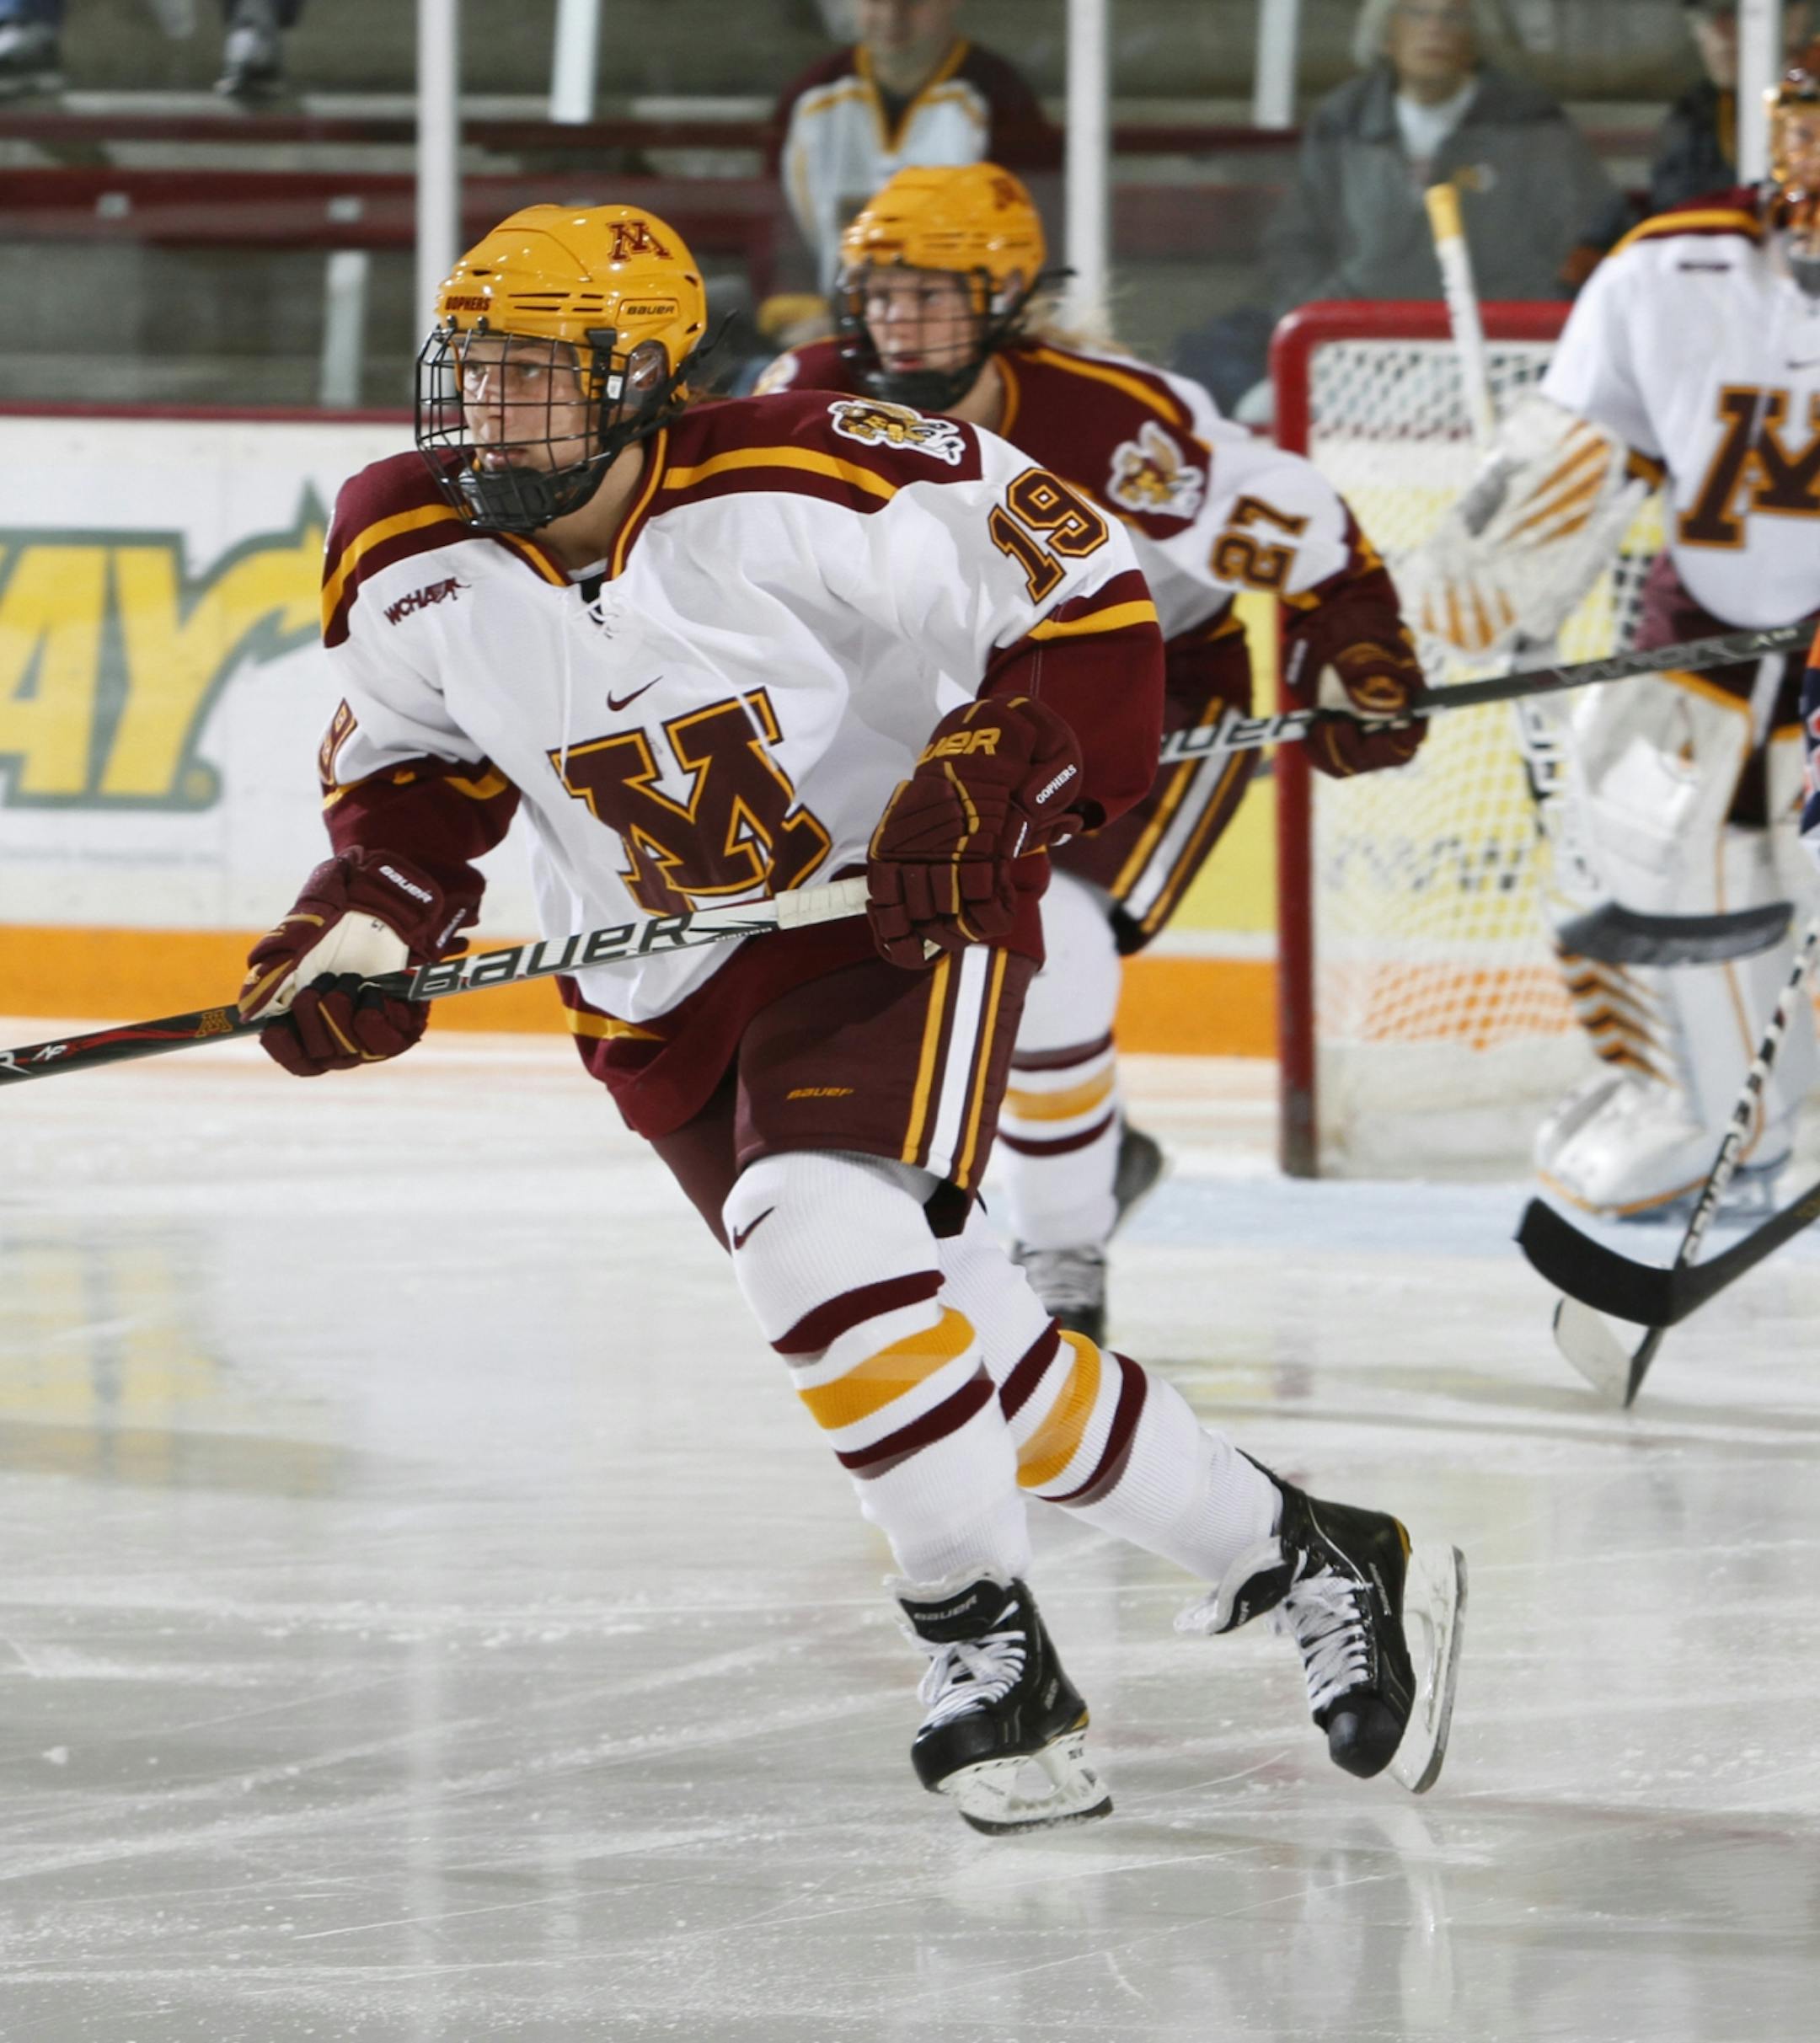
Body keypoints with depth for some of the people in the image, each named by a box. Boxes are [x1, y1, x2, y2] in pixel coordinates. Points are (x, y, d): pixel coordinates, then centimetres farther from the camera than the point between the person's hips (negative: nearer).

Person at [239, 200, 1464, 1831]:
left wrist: (998, 769, -30)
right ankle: (1295, 1557, 27)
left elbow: (1087, 593, -18)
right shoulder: (408, 562, -8)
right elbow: (419, 760, 10)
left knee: (820, 1239, -30)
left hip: (901, 915, -6)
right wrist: (372, 907, -8)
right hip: (666, 1002, 6)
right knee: (963, 1346, 9)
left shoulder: (794, 493, -24)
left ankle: (992, 1653, -19)